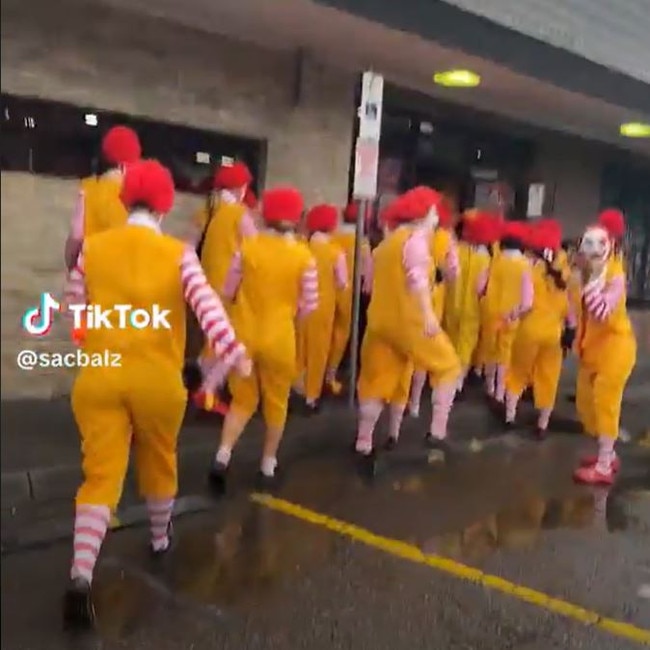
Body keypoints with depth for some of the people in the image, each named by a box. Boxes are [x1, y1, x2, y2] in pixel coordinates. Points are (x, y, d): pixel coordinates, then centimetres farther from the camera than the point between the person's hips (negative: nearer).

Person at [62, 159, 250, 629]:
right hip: (158, 378, -1)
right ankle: (161, 539, 42)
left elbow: (74, 309, 10)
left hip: (100, 377, 1)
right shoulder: (179, 254, -6)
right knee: (159, 461, 21)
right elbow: (208, 308, -18)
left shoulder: (93, 248, 1)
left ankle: (81, 576, -13)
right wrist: (235, 355, -18)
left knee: (100, 473, 1)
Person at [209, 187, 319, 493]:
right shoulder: (304, 255, -8)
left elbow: (228, 291, 2)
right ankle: (268, 467, 24)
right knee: (276, 402, 16)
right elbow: (309, 306, -5)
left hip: (244, 335, 2)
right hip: (279, 338, -1)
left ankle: (222, 457, 1)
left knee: (242, 399, 17)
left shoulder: (247, 246, -5)